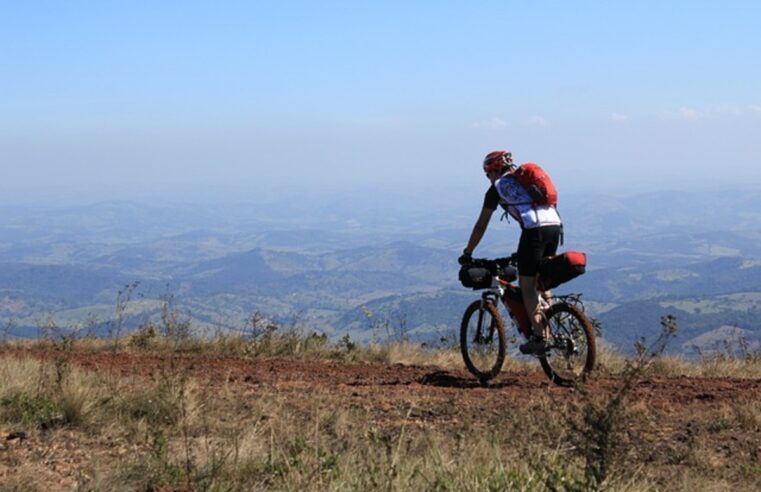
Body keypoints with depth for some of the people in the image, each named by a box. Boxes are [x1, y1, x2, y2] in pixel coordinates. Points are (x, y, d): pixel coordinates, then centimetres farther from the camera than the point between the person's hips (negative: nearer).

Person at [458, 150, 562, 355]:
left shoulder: (498, 187, 13)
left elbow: (481, 225, 15)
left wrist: (467, 253, 23)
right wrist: (524, 252, 45)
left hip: (534, 229, -6)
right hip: (555, 225, 6)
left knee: (527, 285, 1)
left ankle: (538, 337, -5)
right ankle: (547, 333, 16)